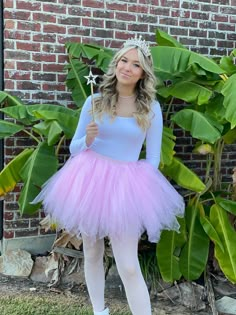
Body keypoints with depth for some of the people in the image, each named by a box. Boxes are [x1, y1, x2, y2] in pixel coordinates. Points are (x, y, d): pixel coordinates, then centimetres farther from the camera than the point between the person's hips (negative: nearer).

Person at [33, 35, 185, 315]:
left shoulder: (151, 109, -1)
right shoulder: (95, 102, 1)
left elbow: (153, 157, 3)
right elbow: (74, 148, 6)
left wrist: (135, 186, -4)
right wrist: (88, 140, -15)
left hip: (126, 186, -2)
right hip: (90, 182, 2)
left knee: (129, 267, -5)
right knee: (92, 253, 15)